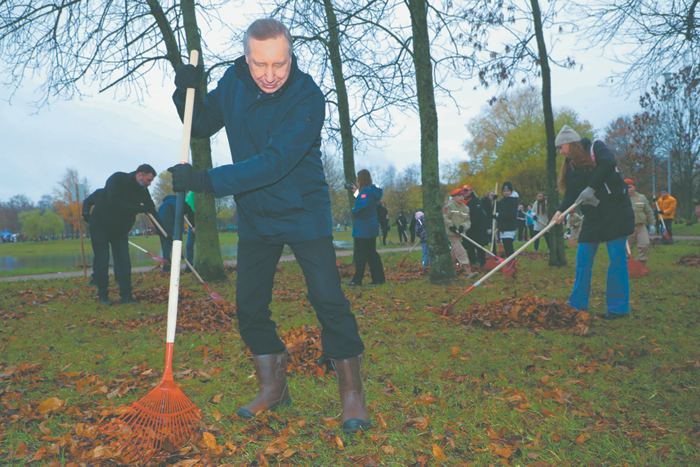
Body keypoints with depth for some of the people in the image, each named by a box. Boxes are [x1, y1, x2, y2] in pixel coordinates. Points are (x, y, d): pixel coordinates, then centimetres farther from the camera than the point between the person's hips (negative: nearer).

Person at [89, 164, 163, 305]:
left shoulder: (143, 191, -3)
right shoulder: (117, 179, -20)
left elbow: (152, 211, -3)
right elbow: (114, 202, -33)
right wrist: (138, 208, -30)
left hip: (120, 229, 5)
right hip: (100, 226, -5)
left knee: (124, 261, -3)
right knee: (102, 261, -3)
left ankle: (126, 295, 0)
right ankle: (103, 295, 9)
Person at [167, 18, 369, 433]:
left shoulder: (308, 98, -22)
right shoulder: (234, 82, -2)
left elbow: (274, 162, -31)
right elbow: (202, 125, 11)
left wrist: (206, 181, -36)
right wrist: (186, 92, -9)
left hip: (304, 213, -5)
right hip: (255, 216, 5)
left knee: (328, 300, -8)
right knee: (249, 306, 6)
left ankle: (352, 393, 7)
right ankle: (274, 387, 23)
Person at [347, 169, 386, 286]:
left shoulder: (365, 191, -18)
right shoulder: (373, 190, 10)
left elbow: (362, 206, -28)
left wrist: (354, 211, -7)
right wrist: (357, 191, 21)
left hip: (363, 229, -9)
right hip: (372, 228, 9)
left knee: (360, 254, -2)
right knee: (371, 253, 13)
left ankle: (357, 280, 4)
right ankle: (379, 278, 15)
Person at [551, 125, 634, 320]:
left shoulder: (596, 149, -3)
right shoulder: (570, 165, 14)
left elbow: (609, 163, -24)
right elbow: (571, 194, 5)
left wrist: (591, 188, -24)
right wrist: (561, 210, -12)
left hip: (615, 210, -7)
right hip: (592, 216, 7)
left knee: (617, 258, -4)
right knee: (583, 259, 5)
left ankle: (619, 307, 2)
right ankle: (577, 304, 13)